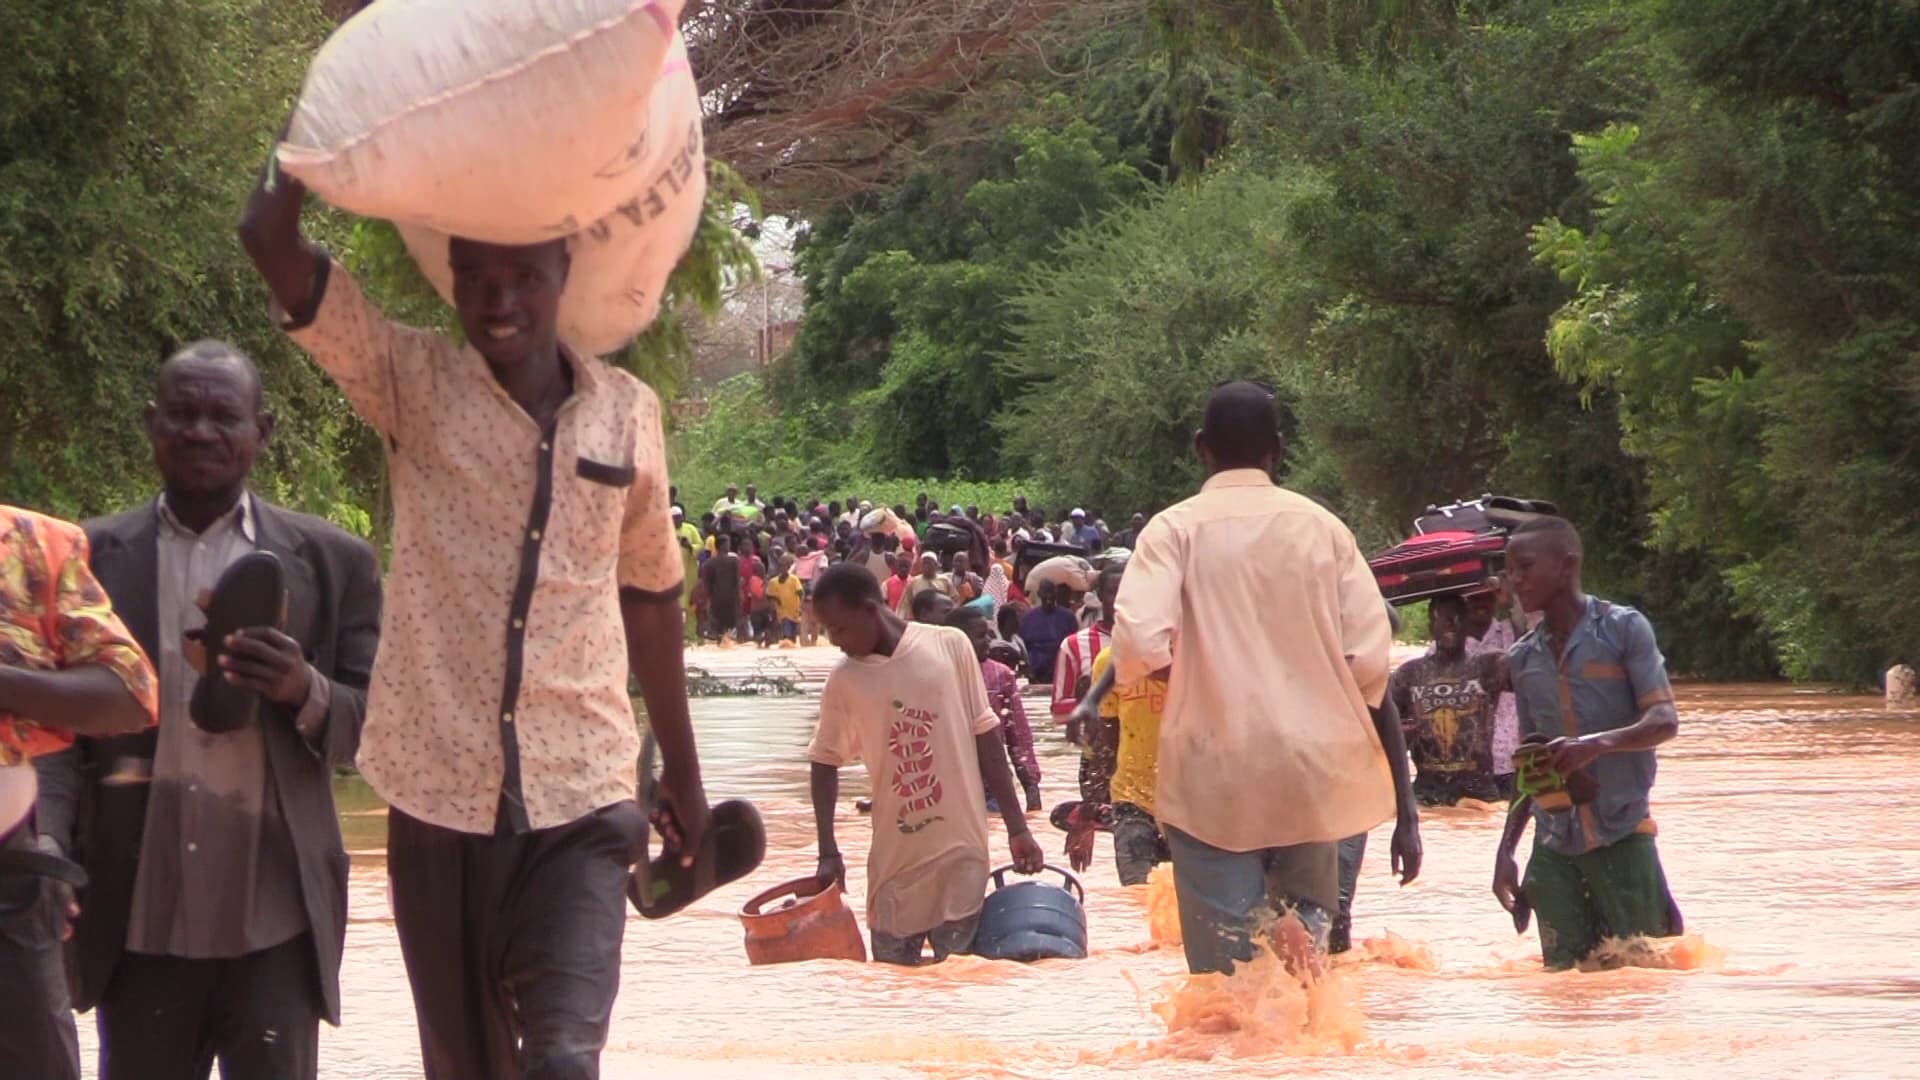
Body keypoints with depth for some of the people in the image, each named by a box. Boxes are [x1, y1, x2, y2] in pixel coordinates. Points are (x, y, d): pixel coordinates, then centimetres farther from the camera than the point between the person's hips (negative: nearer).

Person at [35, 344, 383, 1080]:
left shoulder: (332, 563, 7)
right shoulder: (93, 558, 7)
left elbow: (377, 728, 6)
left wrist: (307, 692, -16)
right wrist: (48, 849, -12)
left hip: (275, 922, 0)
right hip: (137, 917, 1)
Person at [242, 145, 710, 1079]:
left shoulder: (626, 413, 5)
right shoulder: (413, 383, -1)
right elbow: (269, 237, -12)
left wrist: (683, 770, 24)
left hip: (580, 805, 0)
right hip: (438, 799, 0)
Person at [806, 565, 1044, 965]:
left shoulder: (950, 647, -3)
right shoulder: (844, 683, 2)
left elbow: (985, 737, 2)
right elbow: (825, 765, 9)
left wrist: (1017, 827, 2)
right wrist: (828, 853, 0)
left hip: (961, 848, -2)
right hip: (895, 860, 2)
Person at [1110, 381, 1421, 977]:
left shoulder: (1176, 529, -2)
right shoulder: (1322, 527, 6)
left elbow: (1139, 643, -15)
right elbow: (1371, 659, 1)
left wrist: (1182, 676, 7)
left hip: (1214, 775, -2)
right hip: (1313, 768, 2)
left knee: (1228, 966, -1)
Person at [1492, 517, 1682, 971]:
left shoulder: (1624, 629, -3)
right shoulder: (1523, 657, 12)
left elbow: (1665, 721, -10)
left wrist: (1599, 743, -28)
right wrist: (1506, 849, 12)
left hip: (1622, 835, -5)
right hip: (1554, 845, 5)